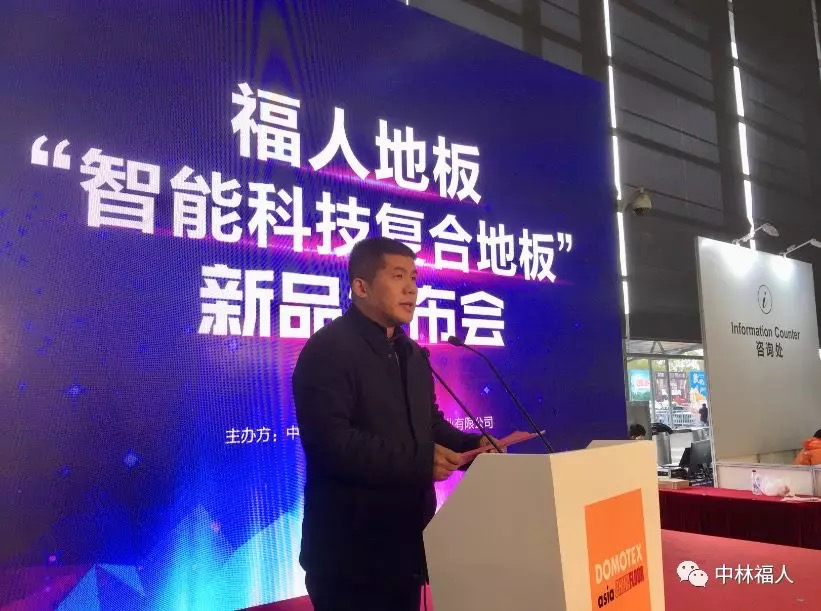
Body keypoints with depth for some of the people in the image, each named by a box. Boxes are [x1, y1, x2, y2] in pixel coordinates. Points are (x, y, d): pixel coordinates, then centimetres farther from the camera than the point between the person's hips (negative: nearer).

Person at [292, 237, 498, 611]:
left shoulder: (412, 355, 14)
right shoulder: (328, 349, -14)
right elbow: (330, 441, -25)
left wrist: (474, 447, -3)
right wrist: (419, 461, -25)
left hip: (406, 544, 9)